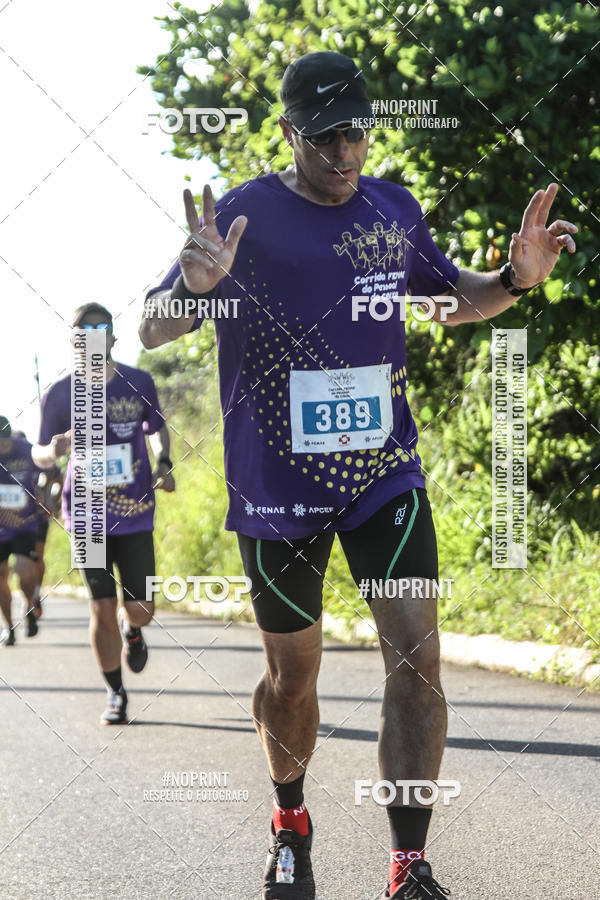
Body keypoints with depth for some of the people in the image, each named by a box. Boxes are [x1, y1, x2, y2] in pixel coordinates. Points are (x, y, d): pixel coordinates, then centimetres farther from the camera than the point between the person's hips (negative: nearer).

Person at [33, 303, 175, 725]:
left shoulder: (140, 383, 0)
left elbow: (157, 428, 17)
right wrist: (53, 451, -20)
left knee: (140, 608, -1)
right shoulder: (61, 394, -3)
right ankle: (116, 694, 14)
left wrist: (164, 464, -1)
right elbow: (39, 453, 4)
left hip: (135, 514, 1)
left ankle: (131, 632, 39)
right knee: (103, 609, -4)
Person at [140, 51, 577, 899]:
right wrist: (195, 287, -32)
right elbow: (153, 331, -9)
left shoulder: (395, 208, 3)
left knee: (417, 654, -12)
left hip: (385, 472, 2)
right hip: (277, 487, -2)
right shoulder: (242, 215, -9)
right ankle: (290, 823, 38)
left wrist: (514, 279, -2)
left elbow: (449, 297, 20)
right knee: (291, 675, 10)